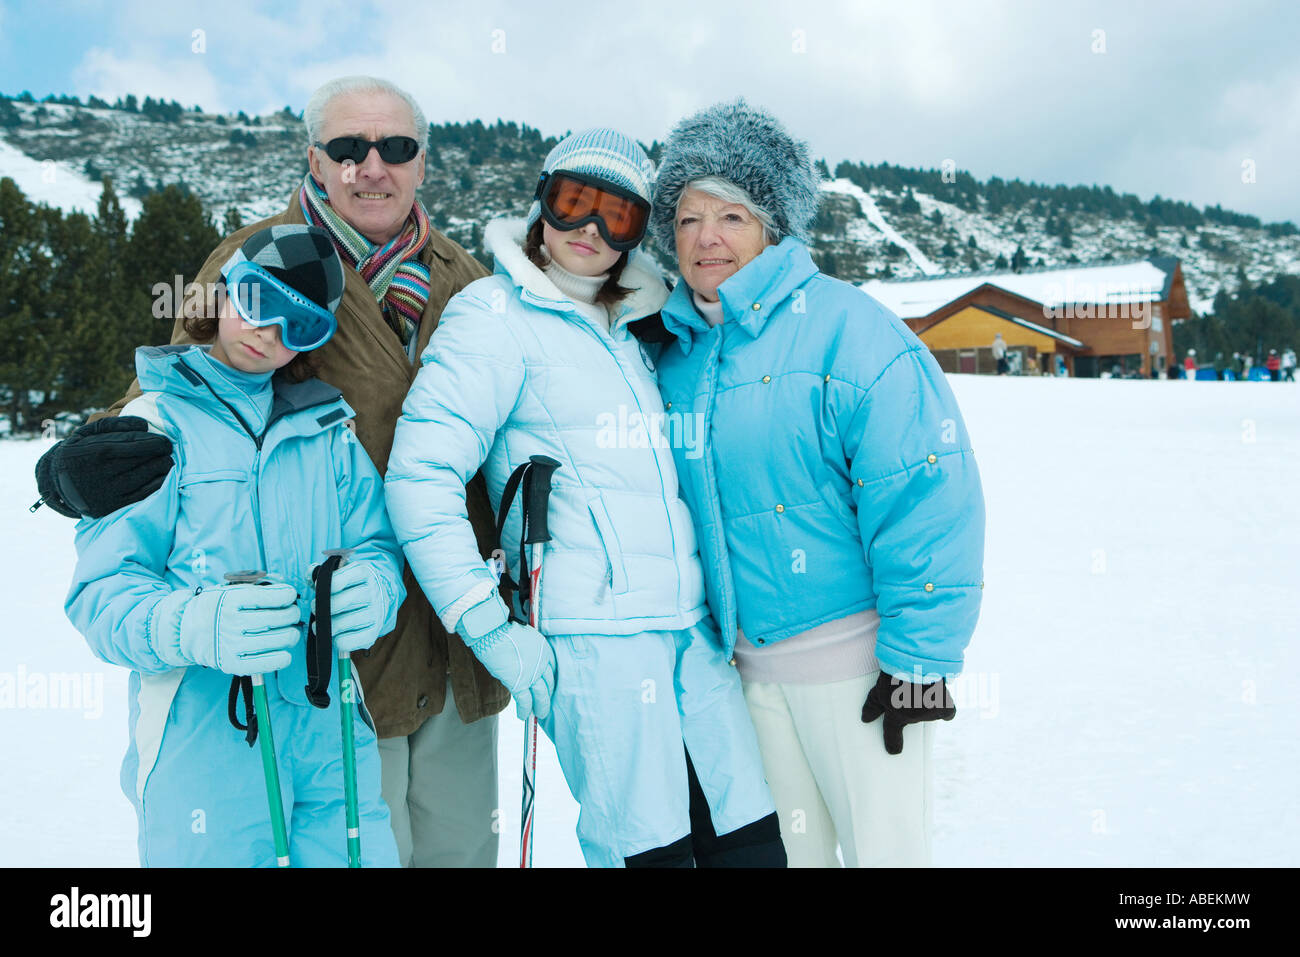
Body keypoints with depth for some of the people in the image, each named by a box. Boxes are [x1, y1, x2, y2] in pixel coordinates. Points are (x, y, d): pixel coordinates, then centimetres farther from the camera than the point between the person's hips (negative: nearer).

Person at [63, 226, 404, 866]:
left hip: (330, 734, 3)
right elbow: (101, 593, -8)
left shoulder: (328, 428, 12)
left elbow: (376, 544, 6)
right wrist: (198, 627, -29)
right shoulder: (156, 424, 1)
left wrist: (372, 591, -19)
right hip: (201, 742, -3)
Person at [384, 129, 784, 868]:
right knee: (650, 850, -6)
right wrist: (489, 629, -15)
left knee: (751, 841, 5)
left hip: (691, 631, 7)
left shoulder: (628, 330, 18)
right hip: (588, 635, -6)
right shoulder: (497, 314, -3)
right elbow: (420, 474, -12)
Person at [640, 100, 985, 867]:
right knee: (779, 845, 19)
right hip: (746, 656, 6)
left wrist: (919, 659, -16)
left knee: (882, 846, 7)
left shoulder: (850, 331, -14)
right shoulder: (676, 350, 7)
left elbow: (927, 500, -17)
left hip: (856, 654, -6)